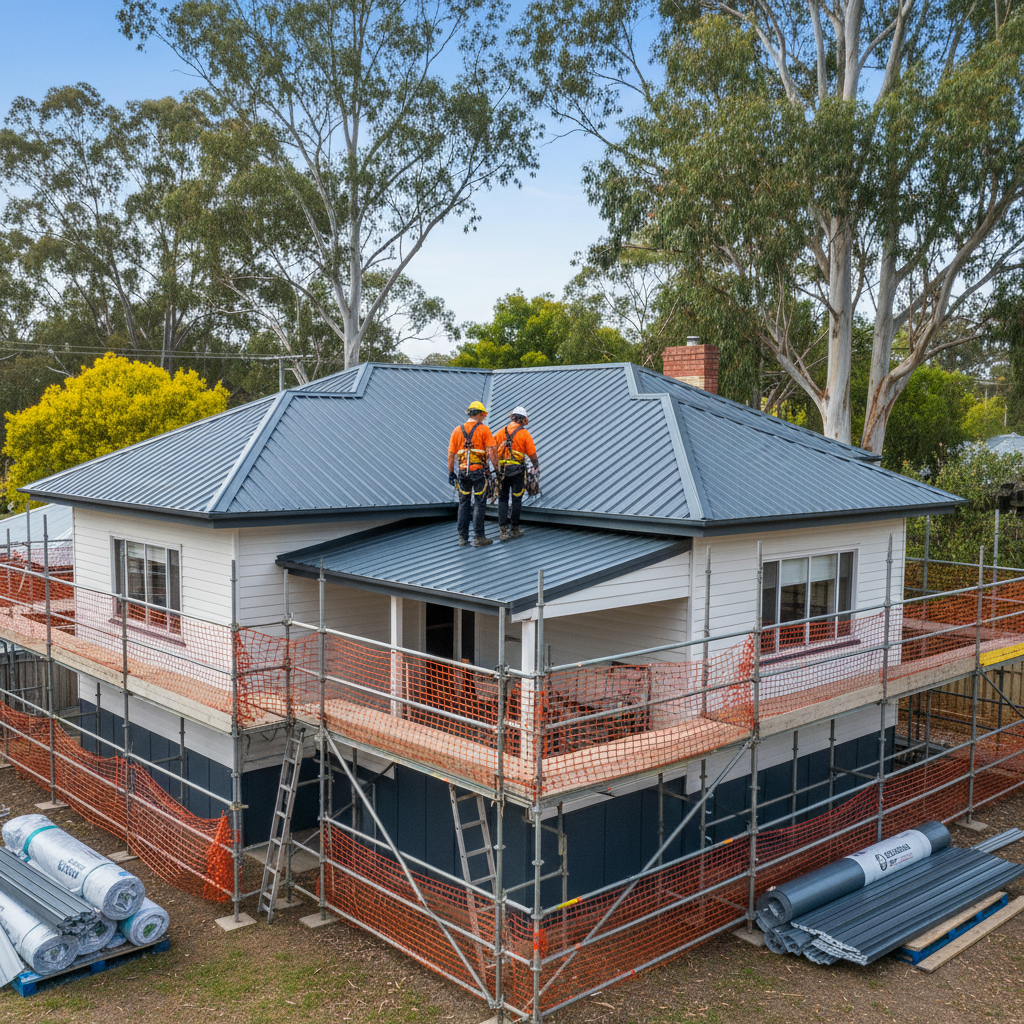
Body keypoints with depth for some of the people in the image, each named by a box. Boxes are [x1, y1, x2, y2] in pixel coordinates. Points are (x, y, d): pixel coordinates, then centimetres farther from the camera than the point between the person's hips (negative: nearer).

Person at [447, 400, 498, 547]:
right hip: (479, 471, -4)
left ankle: (462, 538, 12)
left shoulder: (457, 430, 8)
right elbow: (491, 452, -11)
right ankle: (478, 538, 3)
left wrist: (451, 473, 14)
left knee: (464, 504, 11)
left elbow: (451, 454, 8)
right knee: (479, 504, 3)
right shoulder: (484, 429, -3)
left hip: (463, 472, 4)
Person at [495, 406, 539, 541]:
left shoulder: (501, 432, 7)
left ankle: (503, 530, 0)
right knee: (516, 499, 8)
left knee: (502, 499, 7)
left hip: (501, 469, 3)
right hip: (517, 470, -3)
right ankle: (515, 528, 15)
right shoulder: (524, 433, -3)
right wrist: (536, 465, 15)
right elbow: (532, 454, -2)